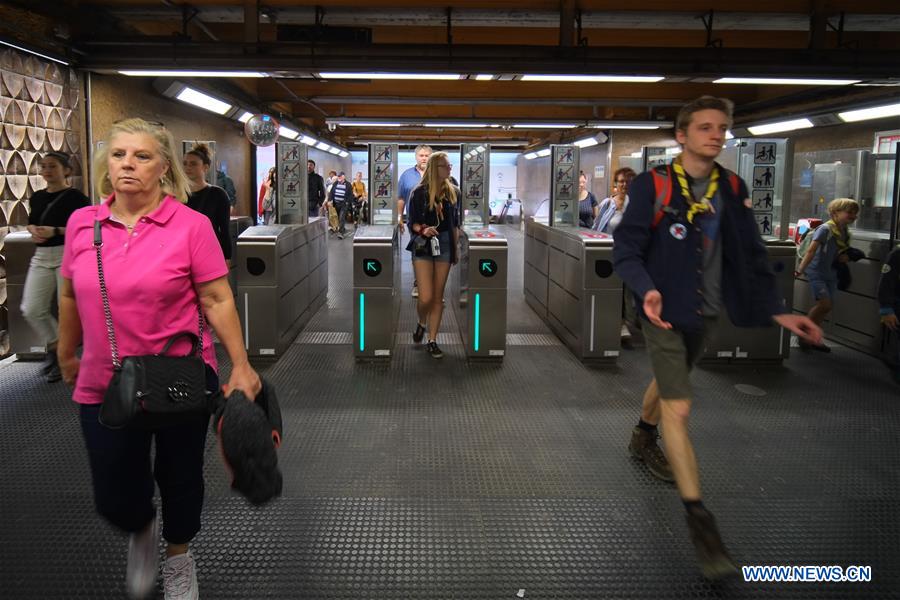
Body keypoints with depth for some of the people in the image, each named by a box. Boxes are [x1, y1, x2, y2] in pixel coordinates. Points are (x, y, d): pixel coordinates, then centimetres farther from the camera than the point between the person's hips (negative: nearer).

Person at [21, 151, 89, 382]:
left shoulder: (76, 197, -7)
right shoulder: (37, 197, 12)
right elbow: (32, 222, 24)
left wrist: (56, 231, -21)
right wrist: (33, 230, 0)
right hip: (41, 258, 6)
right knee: (31, 310, 1)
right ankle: (54, 347, 22)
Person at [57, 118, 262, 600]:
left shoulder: (191, 225, -12)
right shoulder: (81, 224, -1)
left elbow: (217, 301, -10)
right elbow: (70, 297, 12)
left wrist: (241, 365, -14)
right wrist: (66, 354, 22)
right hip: (104, 387, 3)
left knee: (179, 480, 16)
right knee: (115, 499, 8)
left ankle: (178, 558, 46)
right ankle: (141, 535, 46)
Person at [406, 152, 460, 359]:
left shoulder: (453, 191, 7)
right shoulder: (419, 192, -4)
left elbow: (455, 223, 12)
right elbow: (412, 223, -2)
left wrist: (456, 248, 8)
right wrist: (423, 230, -23)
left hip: (445, 245, 3)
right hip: (423, 245, -3)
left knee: (438, 296, 5)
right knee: (426, 297, -9)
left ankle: (432, 340, 14)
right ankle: (421, 323, 24)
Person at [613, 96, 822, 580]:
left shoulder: (732, 189, 1)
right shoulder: (652, 185, -14)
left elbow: (750, 256, 4)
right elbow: (625, 250, -16)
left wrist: (776, 310, -5)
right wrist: (646, 290, -34)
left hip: (706, 314, 6)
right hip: (665, 312, -5)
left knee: (669, 380, 26)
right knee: (679, 407, -8)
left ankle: (643, 438, 55)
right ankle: (698, 518, -1)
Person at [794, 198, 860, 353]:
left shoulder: (845, 232, 8)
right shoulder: (825, 229, -15)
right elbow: (811, 250, -24)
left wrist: (846, 258, -1)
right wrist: (800, 270, -32)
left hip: (831, 273, 8)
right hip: (817, 272, -8)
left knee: (827, 306, 9)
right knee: (825, 303, -16)